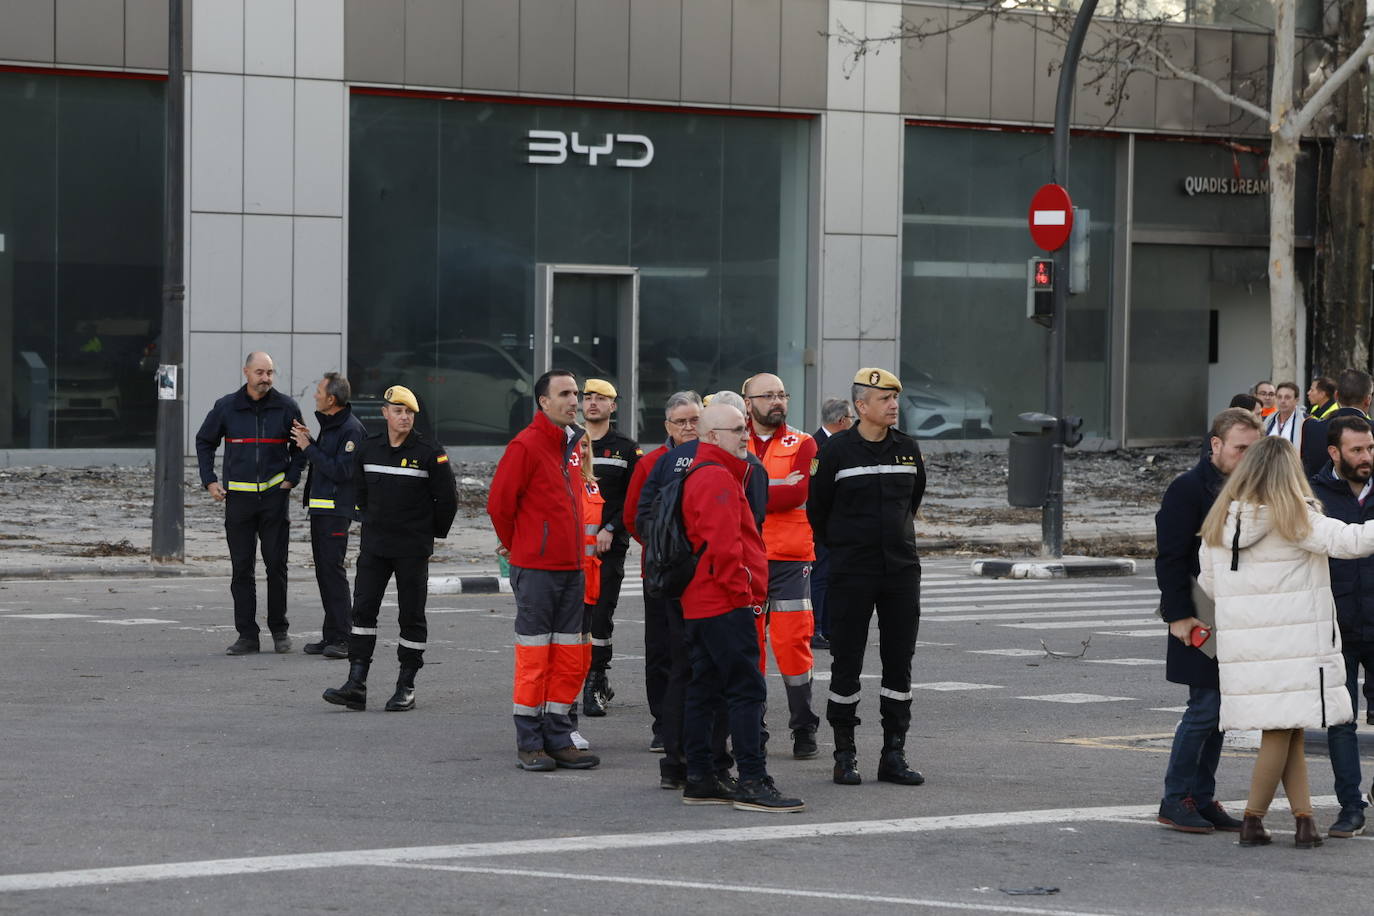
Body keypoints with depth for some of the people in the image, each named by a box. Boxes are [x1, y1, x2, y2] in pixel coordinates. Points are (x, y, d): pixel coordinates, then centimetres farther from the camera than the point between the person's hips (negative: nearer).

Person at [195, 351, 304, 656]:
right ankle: (247, 635, 4)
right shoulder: (226, 408, 2)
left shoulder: (286, 408, 1)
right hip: (238, 496, 1)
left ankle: (279, 630, 14)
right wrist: (209, 481, 6)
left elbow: (299, 446, 15)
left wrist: (291, 478, 3)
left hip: (274, 495, -1)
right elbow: (204, 442, 15)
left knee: (276, 566, 2)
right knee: (242, 569, 1)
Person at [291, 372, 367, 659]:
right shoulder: (329, 424, 17)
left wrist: (309, 448, -14)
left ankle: (341, 638, -15)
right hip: (320, 507, 10)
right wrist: (308, 441, 10)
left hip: (337, 510, -10)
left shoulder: (351, 429, -14)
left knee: (333, 569, -14)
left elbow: (341, 470, -20)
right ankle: (331, 636, 14)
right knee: (323, 571, 10)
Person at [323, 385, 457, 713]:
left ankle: (406, 688, 9)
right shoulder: (368, 449, 5)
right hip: (374, 546, 4)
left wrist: (433, 532, 7)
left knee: (411, 615, 3)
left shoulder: (430, 452, -7)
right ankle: (356, 684, -3)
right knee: (363, 609, -2)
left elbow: (447, 498, -1)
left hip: (413, 550, -4)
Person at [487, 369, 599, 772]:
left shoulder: (572, 443, 14)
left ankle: (558, 738, 15)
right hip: (536, 568, -7)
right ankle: (529, 743, 3)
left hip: (571, 566, 7)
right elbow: (499, 501, -10)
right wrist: (513, 543, 3)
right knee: (534, 655, -3)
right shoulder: (527, 444, -11)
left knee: (570, 659, 8)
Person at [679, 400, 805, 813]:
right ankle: (752, 782, -15)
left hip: (699, 604, 11)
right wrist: (743, 592, -15)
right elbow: (723, 545, -21)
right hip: (727, 606, -11)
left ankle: (699, 779, 13)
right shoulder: (718, 478, -13)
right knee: (747, 689, -11)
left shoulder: (700, 475, 21)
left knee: (704, 689, 11)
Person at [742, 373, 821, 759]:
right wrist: (776, 488, -14)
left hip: (790, 557, -2)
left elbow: (800, 492, -13)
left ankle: (804, 730, 1)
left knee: (793, 641, -6)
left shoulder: (802, 445, 4)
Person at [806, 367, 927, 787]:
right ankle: (845, 755, 7)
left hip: (901, 570, 4)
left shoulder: (907, 448, 6)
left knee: (899, 662, 4)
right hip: (852, 575, -4)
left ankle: (894, 754, 9)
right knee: (846, 662, 0)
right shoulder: (838, 450, -6)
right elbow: (817, 509, 5)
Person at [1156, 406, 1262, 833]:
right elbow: (1170, 557, -13)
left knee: (1218, 709, 9)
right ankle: (1175, 801, 0)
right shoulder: (1188, 490, -10)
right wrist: (1180, 615, -18)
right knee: (1205, 708, -8)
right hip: (1200, 621, -7)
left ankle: (1202, 798, 15)